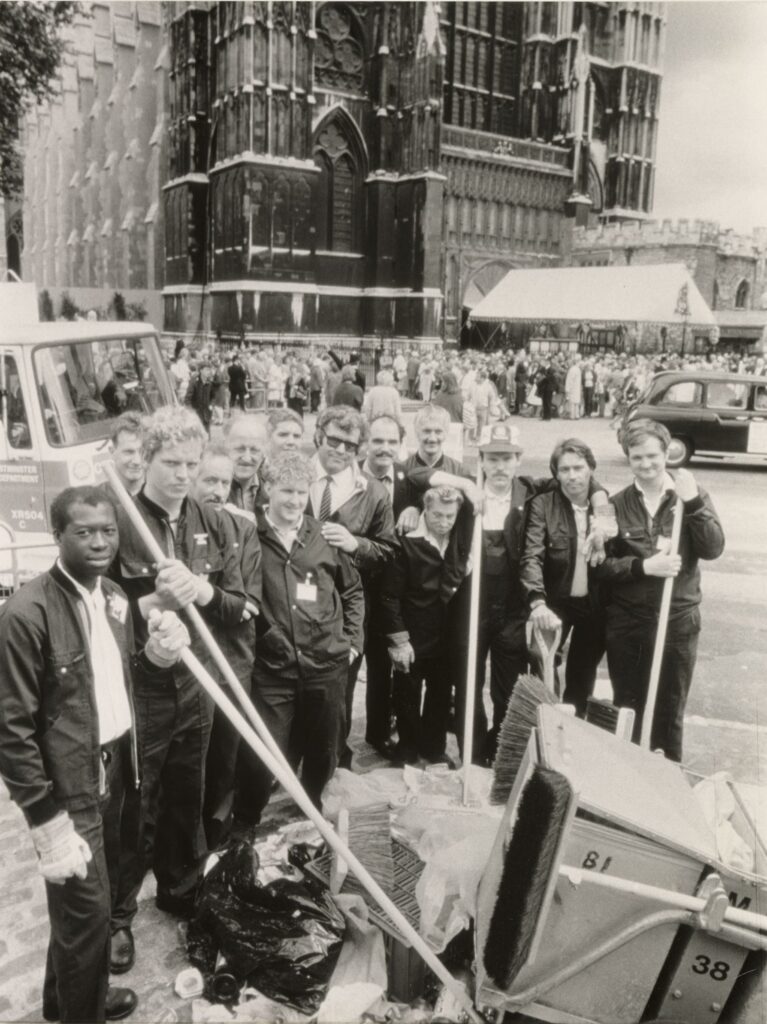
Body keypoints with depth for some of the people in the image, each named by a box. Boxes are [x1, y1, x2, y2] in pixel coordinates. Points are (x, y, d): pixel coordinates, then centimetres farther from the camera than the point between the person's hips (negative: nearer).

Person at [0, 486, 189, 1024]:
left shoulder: (115, 596, 2)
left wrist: (157, 654, -9)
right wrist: (46, 817, -16)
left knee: (100, 896, 22)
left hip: (113, 765, 7)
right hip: (68, 783, -7)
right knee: (87, 906, 4)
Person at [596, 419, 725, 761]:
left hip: (678, 621, 0)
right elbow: (602, 565, -6)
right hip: (626, 622, 1)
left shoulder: (691, 495, 0)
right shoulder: (617, 504, -2)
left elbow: (713, 549, -12)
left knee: (670, 711, 13)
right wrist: (643, 566, -21)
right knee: (627, 707, 15)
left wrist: (693, 504, -22)